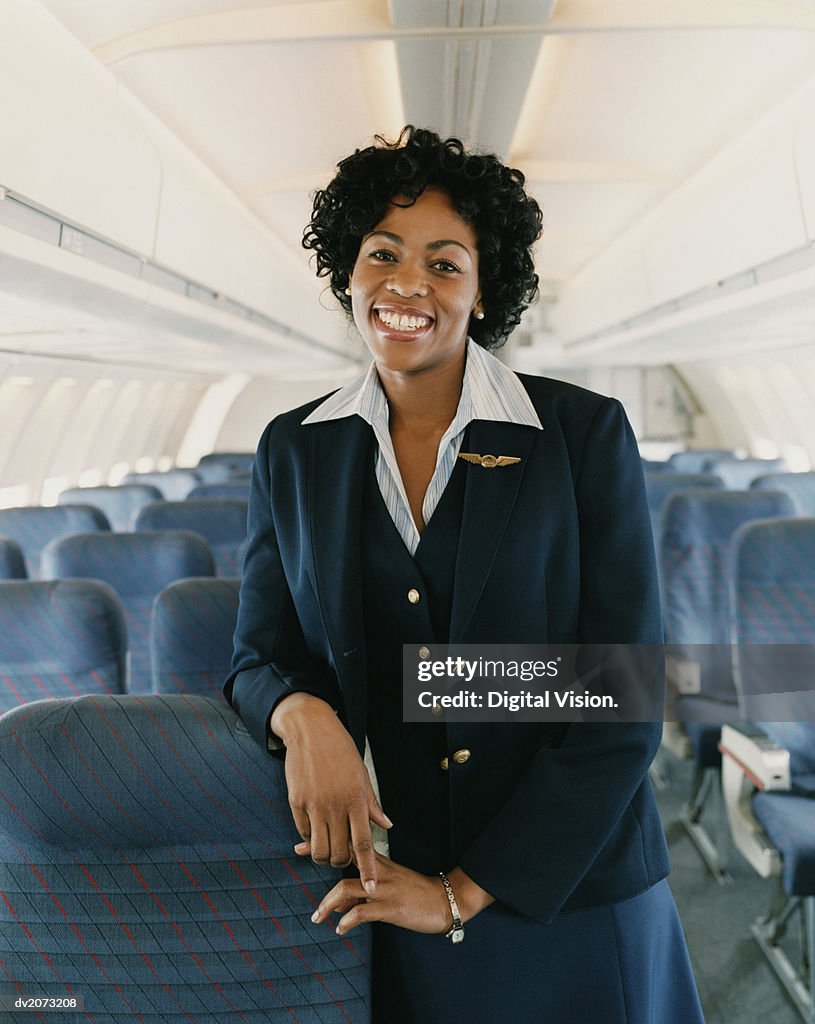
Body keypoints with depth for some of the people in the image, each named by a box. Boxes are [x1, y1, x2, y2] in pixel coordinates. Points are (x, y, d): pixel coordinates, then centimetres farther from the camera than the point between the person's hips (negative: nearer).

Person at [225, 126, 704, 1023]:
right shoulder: (293, 452, -1)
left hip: (572, 899, -1)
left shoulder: (585, 434, -11)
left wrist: (462, 891, -13)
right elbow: (258, 657, 3)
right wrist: (302, 713, -21)